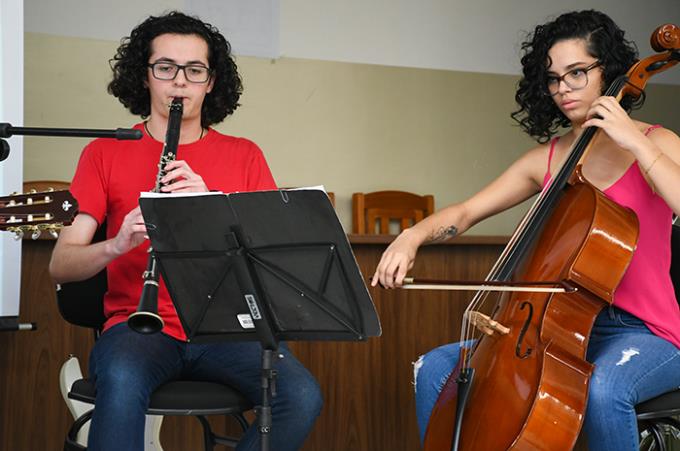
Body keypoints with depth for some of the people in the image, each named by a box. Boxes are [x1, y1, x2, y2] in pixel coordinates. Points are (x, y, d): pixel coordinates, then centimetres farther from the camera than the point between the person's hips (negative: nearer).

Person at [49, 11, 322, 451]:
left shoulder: (244, 155, 11)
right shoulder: (105, 154, 8)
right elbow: (60, 265, 1)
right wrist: (118, 245, -21)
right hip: (138, 327, -2)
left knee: (302, 397, -25)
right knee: (122, 383, -37)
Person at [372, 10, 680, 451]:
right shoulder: (545, 159, 10)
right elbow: (466, 213, 8)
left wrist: (635, 143, -23)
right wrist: (412, 236, -10)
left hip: (642, 333, -5)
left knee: (604, 388, -39)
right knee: (436, 368, -5)